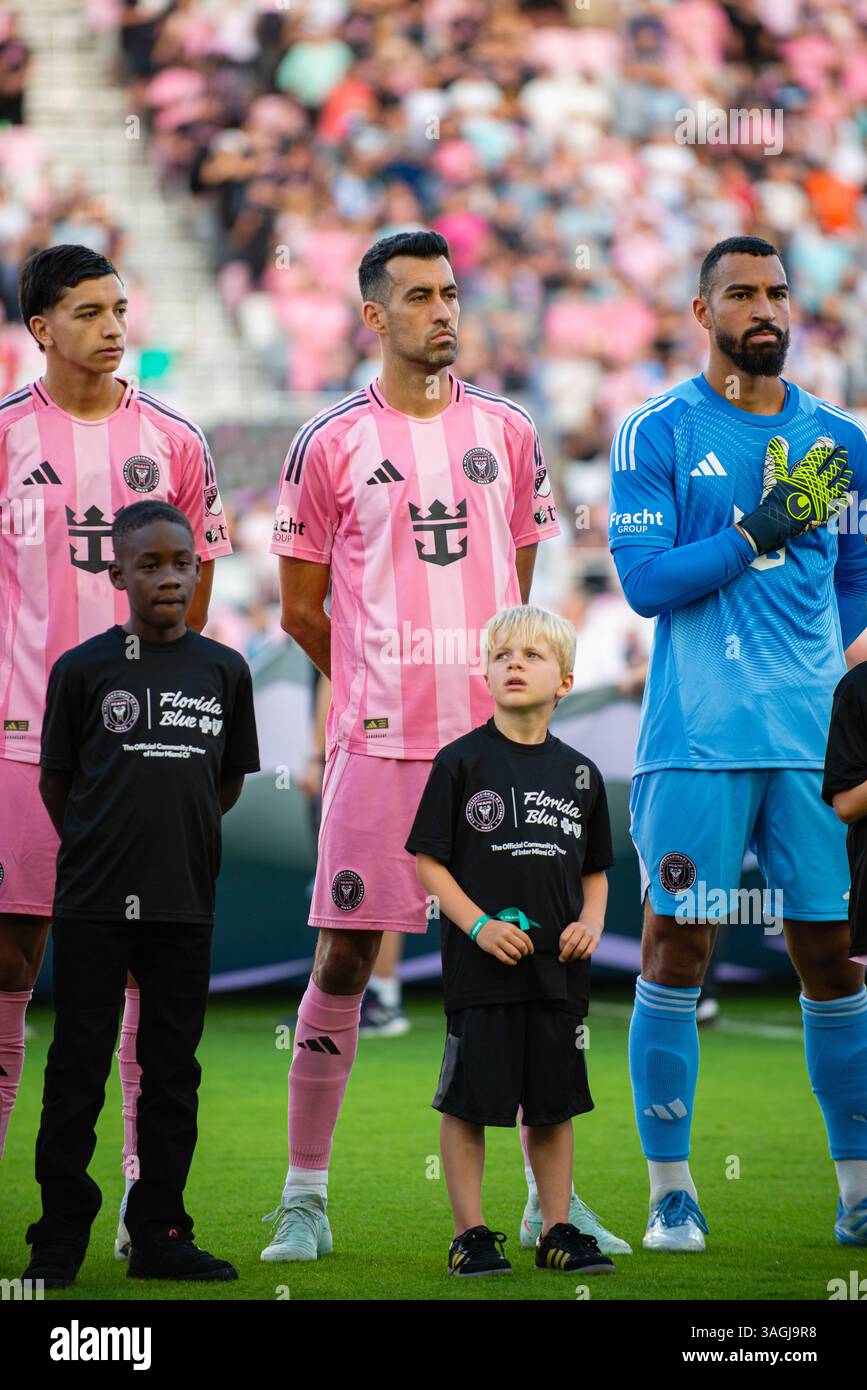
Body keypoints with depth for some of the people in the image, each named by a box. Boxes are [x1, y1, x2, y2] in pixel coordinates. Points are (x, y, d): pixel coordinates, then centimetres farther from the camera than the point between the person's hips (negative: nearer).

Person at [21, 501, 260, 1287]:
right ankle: (61, 1240, 7)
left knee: (173, 1073, 7)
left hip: (184, 899, 3)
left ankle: (159, 1235, 14)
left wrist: (178, 838, 13)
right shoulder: (84, 668, -3)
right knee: (78, 1070, 1)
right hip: (94, 900, -3)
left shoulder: (224, 671, 4)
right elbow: (55, 781, 6)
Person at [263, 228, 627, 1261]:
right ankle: (304, 1195, 7)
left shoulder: (506, 432, 9)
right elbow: (301, 610, 7)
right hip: (377, 743, -3)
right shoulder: (330, 444, 0)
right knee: (344, 957, -1)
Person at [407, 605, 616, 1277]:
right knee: (469, 1103, -1)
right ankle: (471, 1233, 7)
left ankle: (557, 1230, 17)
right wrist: (479, 924, -14)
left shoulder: (579, 773, 9)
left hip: (558, 969, 4)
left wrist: (591, 924, -1)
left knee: (554, 1104, 8)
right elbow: (429, 861, -4)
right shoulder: (462, 761, -3)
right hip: (480, 966, -3)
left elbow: (595, 869, 18)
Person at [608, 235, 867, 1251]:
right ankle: (671, 1193, 5)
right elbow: (643, 580, -7)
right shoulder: (657, 433, 1)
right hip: (697, 742, -3)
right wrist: (760, 533, -15)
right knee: (677, 947, -2)